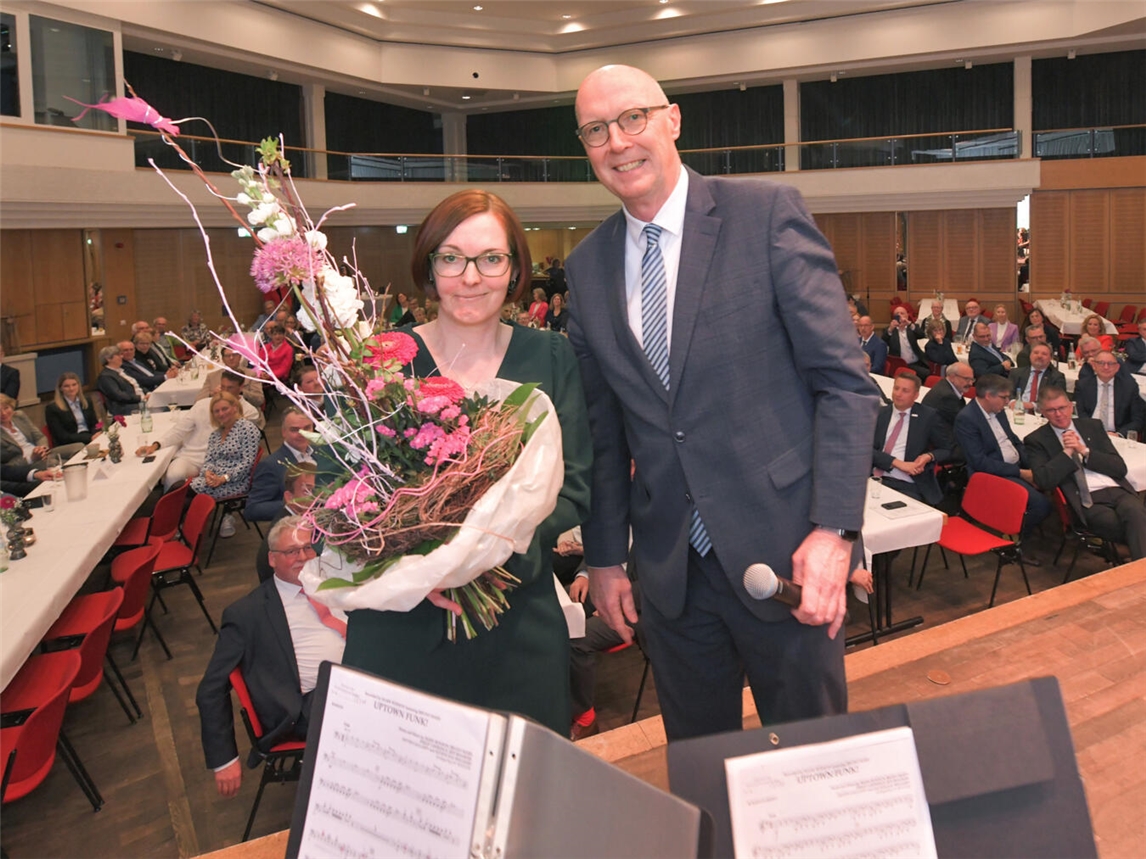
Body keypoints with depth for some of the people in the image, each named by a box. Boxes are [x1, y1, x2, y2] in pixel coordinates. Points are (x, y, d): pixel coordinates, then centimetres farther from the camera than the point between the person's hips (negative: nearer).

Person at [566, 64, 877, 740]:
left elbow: (845, 380, -9)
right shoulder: (587, 268, 6)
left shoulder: (768, 214, -7)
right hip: (669, 571, 4)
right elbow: (603, 429, 10)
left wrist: (834, 529, -16)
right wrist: (604, 556, 9)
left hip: (783, 552, -3)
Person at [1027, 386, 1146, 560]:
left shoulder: (1093, 426, 19)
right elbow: (1043, 481, -5)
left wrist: (1084, 451, -2)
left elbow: (1120, 468, 11)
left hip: (1117, 490, 3)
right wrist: (1067, 452, -7)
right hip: (1087, 501, -3)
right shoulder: (1037, 440, 9)